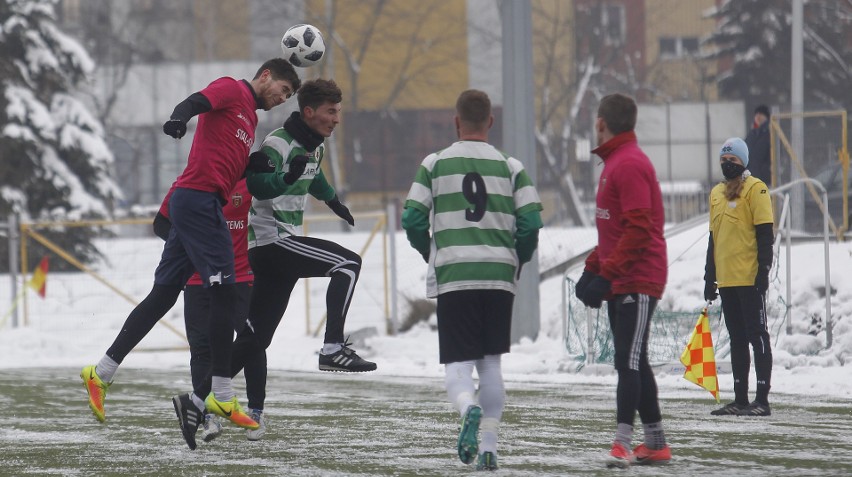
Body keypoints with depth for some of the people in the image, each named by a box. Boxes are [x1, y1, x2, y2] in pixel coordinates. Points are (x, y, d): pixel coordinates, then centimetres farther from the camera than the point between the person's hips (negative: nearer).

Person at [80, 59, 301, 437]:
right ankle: (221, 395, -11)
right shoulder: (231, 90, 0)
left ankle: (101, 373, 13)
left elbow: (244, 172, 24)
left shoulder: (250, 117, 27)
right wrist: (179, 118, -41)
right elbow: (197, 102, -20)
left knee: (162, 296, 10)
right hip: (199, 197, -10)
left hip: (192, 204, 10)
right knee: (224, 293, -10)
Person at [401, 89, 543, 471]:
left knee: (457, 364, 0)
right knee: (491, 364, 13)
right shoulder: (510, 167, 5)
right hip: (499, 278, 2)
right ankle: (489, 447, 8)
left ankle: (469, 408, -32)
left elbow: (412, 221, 0)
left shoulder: (435, 165, 3)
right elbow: (531, 224, -1)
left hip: (453, 278, -2)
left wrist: (431, 254, 19)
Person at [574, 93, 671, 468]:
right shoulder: (614, 162, 18)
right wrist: (593, 268, 17)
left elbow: (638, 230, -22)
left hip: (638, 282, -10)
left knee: (628, 363, -15)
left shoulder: (630, 165, -14)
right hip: (621, 282, 10)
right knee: (632, 363, 12)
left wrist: (607, 274, -24)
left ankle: (623, 442, -21)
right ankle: (655, 444, 17)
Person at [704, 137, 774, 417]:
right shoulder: (717, 193, 16)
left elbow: (765, 234, -10)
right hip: (726, 278, 7)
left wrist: (763, 270, -16)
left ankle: (762, 399, -6)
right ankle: (740, 399, 14)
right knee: (737, 339, 10)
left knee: (757, 336, -6)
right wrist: (709, 277, 18)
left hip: (750, 278, -7)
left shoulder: (755, 189, -5)